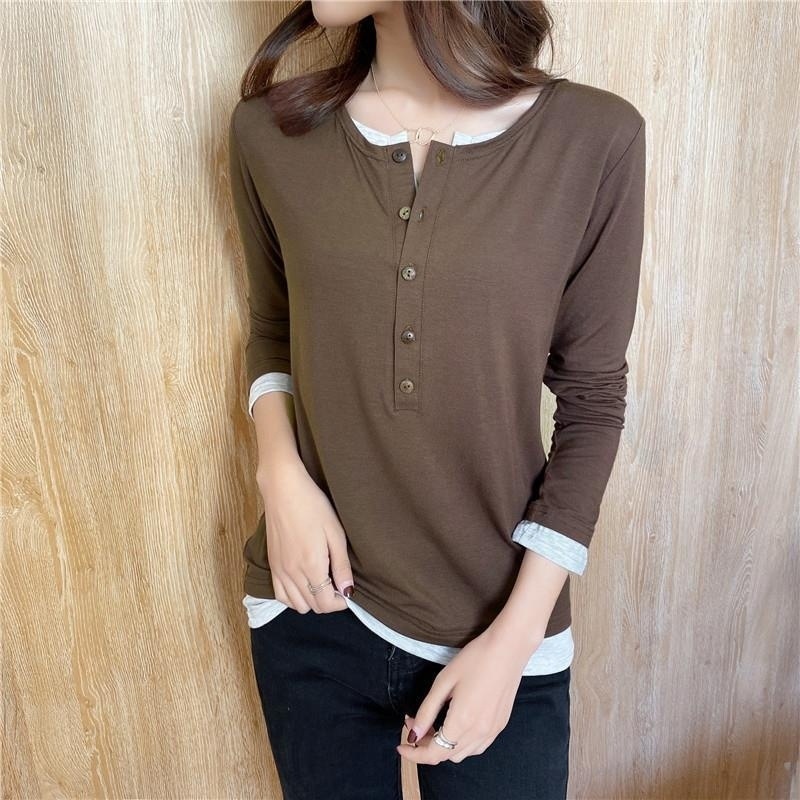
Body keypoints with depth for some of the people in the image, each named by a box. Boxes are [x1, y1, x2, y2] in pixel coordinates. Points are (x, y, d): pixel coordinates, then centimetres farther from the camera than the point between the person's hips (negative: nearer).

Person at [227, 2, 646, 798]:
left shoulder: (595, 138, -11)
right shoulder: (269, 130, -5)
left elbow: (592, 399, -6)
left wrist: (516, 636, -10)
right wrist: (281, 473, -10)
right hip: (314, 614, 2)